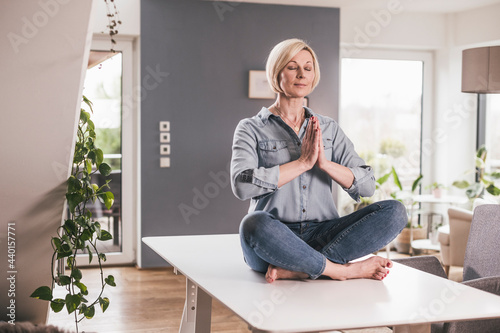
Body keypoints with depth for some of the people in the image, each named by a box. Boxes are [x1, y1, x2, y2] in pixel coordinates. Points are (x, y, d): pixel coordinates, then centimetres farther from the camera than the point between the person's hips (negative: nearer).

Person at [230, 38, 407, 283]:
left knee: (394, 211, -18)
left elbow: (367, 186, 6)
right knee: (254, 224, -38)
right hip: (275, 241, -4)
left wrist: (324, 162, -9)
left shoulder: (329, 128, 16)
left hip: (322, 236, 4)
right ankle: (344, 270, -23)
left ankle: (299, 269, -25)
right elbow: (242, 185, -14)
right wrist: (302, 162, -12)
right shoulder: (252, 129, 6)